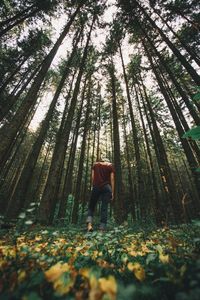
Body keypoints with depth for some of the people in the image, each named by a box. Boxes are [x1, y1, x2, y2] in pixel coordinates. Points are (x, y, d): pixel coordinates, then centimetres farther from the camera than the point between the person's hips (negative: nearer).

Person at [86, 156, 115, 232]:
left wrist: (93, 187, 9)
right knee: (104, 207, 5)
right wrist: (112, 192, 5)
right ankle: (102, 228, 3)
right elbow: (112, 179, 5)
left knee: (91, 206, 12)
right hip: (106, 187, 0)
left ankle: (89, 223, -5)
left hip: (96, 187, 0)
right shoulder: (110, 166, 13)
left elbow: (92, 177, 6)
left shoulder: (95, 165, 16)